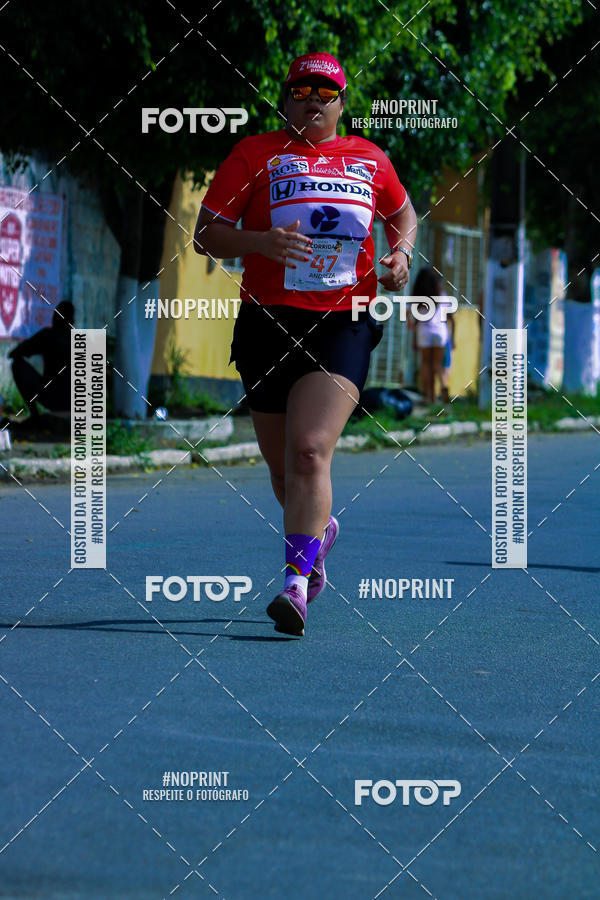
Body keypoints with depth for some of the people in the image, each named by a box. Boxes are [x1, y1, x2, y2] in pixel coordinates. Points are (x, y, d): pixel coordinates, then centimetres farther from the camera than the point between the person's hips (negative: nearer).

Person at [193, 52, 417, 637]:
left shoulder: (369, 160, 11)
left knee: (310, 451, -19)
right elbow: (206, 234, 0)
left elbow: (403, 212, 30)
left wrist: (401, 251, 9)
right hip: (269, 321, 1)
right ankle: (319, 532, 43)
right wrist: (261, 241, -19)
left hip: (343, 325, -1)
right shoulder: (255, 154, 4)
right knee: (282, 467, 11)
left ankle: (297, 582, -19)